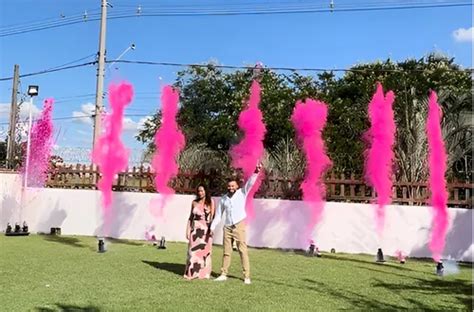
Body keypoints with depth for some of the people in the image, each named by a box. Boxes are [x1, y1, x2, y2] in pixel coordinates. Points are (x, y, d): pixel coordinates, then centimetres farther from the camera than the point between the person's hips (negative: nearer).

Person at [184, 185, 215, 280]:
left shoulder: (210, 202, 1)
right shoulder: (194, 202, 9)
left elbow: (212, 216, -3)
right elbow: (191, 217, 12)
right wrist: (188, 230, 7)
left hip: (206, 229, -2)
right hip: (195, 229, 2)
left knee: (205, 250, 0)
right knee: (193, 251, 1)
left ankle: (204, 273, 8)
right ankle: (192, 273, 7)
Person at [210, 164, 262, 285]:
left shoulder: (241, 193, 1)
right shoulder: (223, 198, 10)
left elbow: (250, 183, -15)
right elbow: (218, 214, 14)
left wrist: (256, 172, -30)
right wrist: (212, 227, 10)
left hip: (239, 226, -4)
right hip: (227, 227, 4)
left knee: (243, 251, -5)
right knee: (226, 252, 10)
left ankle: (246, 276, -2)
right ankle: (223, 274, 19)